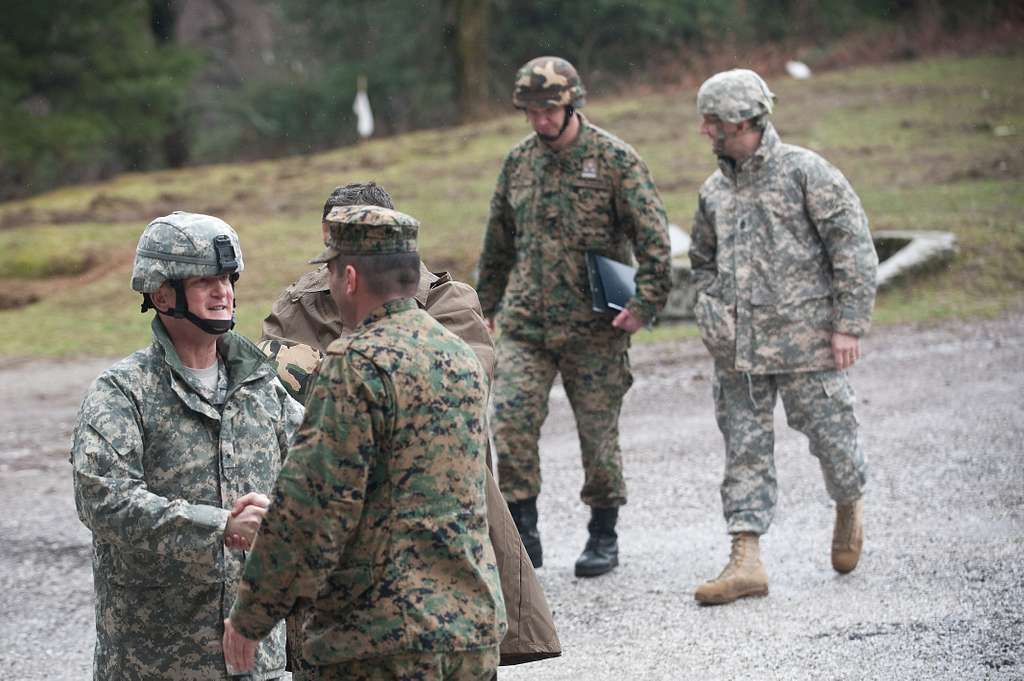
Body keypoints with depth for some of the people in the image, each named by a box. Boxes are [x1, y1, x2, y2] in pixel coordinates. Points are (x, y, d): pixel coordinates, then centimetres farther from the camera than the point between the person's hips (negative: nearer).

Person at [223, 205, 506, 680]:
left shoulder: (357, 364, -13)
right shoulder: (463, 358, 12)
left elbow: (312, 507, -15)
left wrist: (250, 617, -7)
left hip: (383, 639, -8)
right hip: (476, 627, 8)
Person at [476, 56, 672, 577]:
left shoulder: (615, 159, -6)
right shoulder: (518, 161, 9)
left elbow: (654, 237, -8)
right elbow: (498, 242, 20)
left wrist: (645, 303, -15)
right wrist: (487, 305, 23)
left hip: (594, 327, -3)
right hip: (523, 324, 3)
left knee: (598, 432, 5)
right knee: (511, 426, -10)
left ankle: (604, 536, 22)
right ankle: (523, 536, -1)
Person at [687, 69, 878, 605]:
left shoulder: (805, 172, -6)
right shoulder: (715, 190, 11)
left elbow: (854, 249, -7)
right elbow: (702, 259, 26)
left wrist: (849, 324, -12)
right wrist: (713, 316, 9)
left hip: (805, 338, -5)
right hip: (738, 349, 5)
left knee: (830, 435, 3)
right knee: (745, 450, 0)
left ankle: (849, 507, 34)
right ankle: (746, 561, 0)